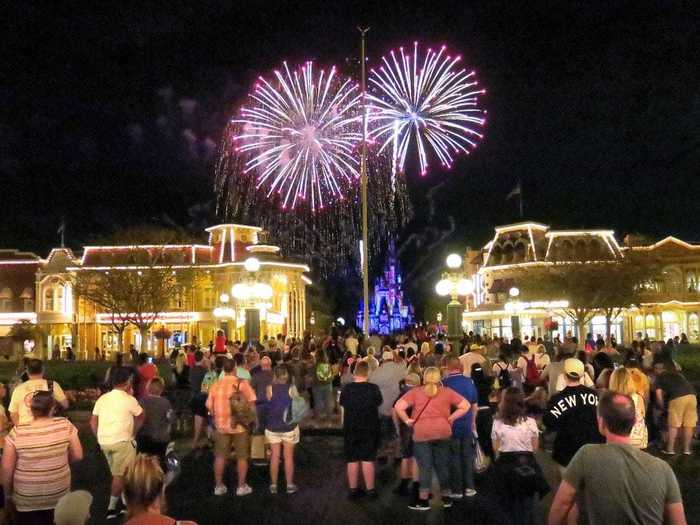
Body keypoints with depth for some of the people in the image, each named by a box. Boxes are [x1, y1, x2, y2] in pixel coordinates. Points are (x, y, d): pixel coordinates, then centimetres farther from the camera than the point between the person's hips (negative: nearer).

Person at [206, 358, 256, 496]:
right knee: (242, 456, 9)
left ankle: (219, 486, 19)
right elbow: (251, 403, -11)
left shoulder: (216, 385, 0)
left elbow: (209, 406, 3)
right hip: (240, 425, -3)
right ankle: (241, 486, 14)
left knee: (220, 456, 13)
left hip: (221, 425, 3)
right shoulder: (242, 383, -9)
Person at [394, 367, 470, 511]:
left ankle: (423, 500, 8)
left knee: (425, 467, 4)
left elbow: (398, 407, -9)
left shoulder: (415, 392, 0)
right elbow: (466, 406, 2)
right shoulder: (447, 392, 4)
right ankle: (446, 498, 22)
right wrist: (451, 418, 4)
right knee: (443, 465, 13)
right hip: (443, 432, 2)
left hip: (422, 433, -2)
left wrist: (407, 420, 2)